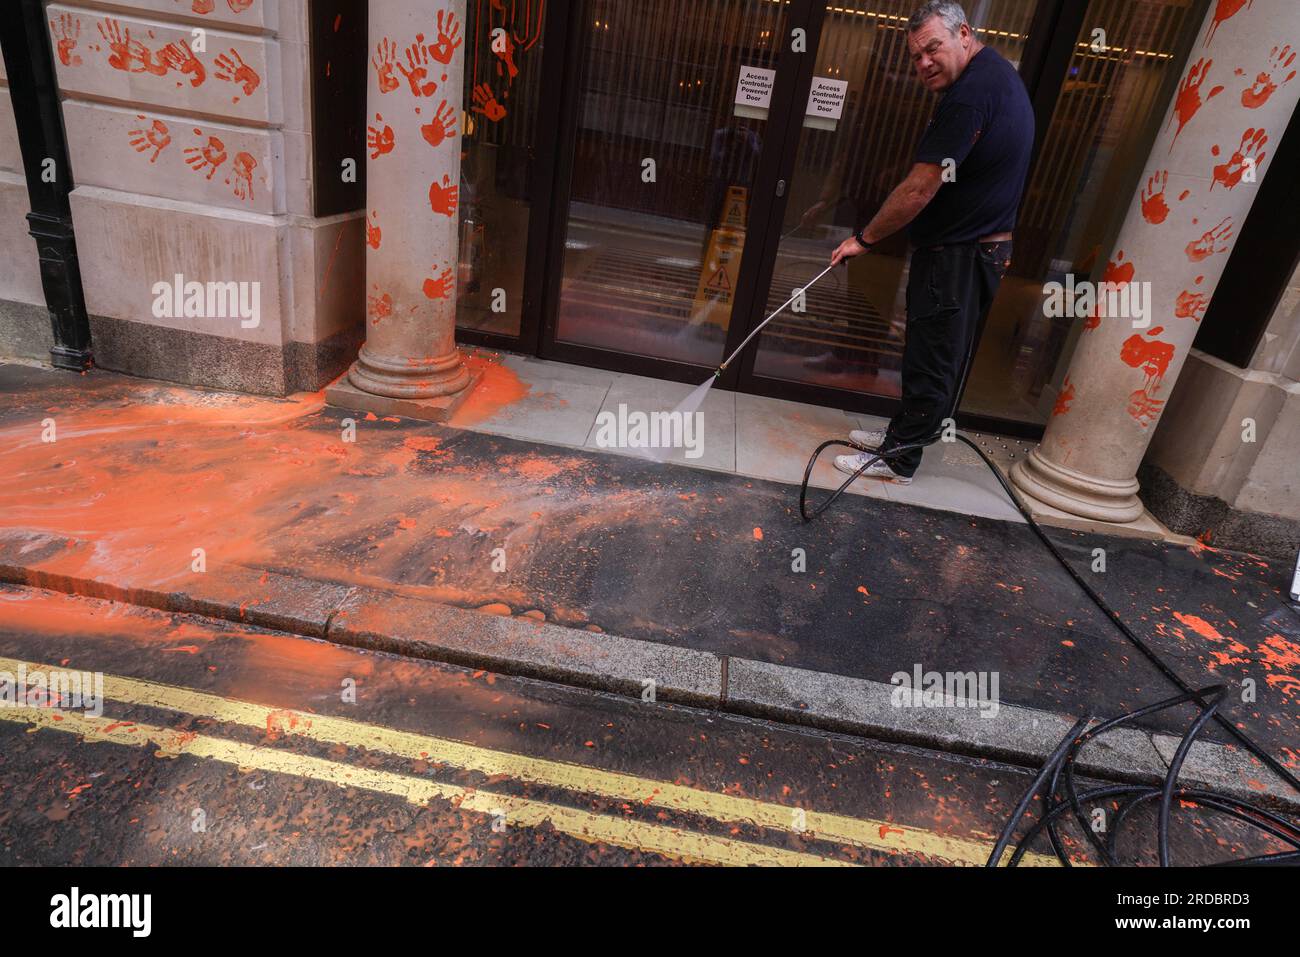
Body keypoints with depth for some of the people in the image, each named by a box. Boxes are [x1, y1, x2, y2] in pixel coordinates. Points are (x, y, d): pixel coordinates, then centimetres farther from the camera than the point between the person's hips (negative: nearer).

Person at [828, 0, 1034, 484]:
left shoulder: (971, 92, -21)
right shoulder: (999, 74, 14)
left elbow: (920, 189, -22)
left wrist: (864, 238, -13)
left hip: (959, 254, -11)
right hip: (979, 245, 11)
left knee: (931, 359, -2)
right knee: (935, 355, 18)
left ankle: (898, 459, 9)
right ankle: (903, 432, 32)